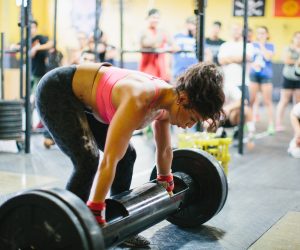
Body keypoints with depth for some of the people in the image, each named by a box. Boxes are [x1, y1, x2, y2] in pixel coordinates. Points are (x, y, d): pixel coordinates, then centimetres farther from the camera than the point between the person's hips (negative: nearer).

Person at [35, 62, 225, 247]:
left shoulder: (167, 99, -9)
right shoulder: (139, 101, -36)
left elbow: (165, 149, 10)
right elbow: (109, 160, -41)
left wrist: (166, 183, 24)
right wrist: (95, 217, -40)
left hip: (85, 98, 9)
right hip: (56, 93, -9)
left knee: (127, 154, 5)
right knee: (88, 162, -22)